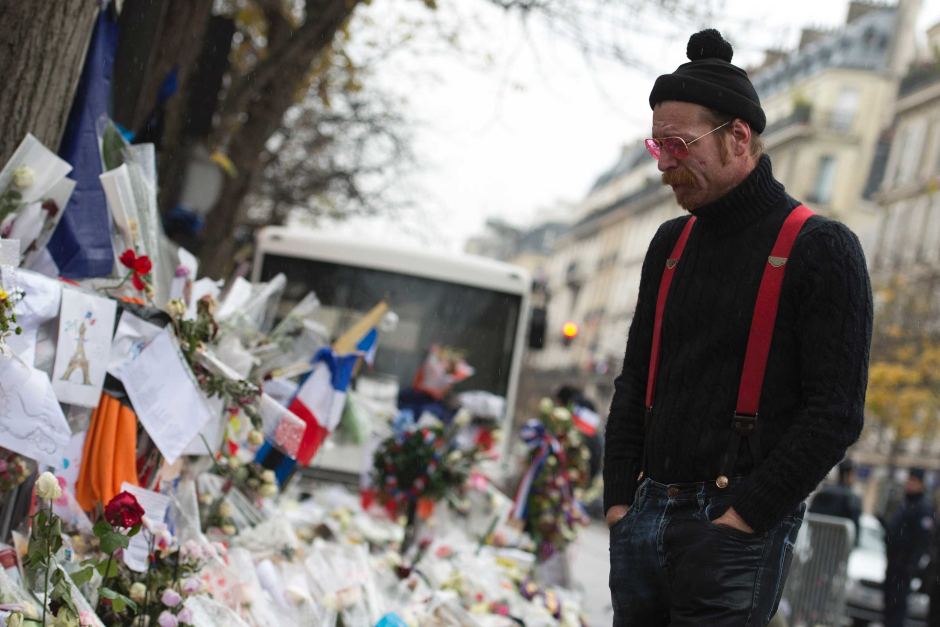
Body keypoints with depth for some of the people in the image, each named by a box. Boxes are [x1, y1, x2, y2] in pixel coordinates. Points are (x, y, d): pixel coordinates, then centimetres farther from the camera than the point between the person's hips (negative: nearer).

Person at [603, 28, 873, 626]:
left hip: (739, 528, -6)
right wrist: (619, 497, 8)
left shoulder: (820, 249, -5)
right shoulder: (671, 244, 15)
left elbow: (835, 413, -11)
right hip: (645, 519, 6)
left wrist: (746, 515, -15)